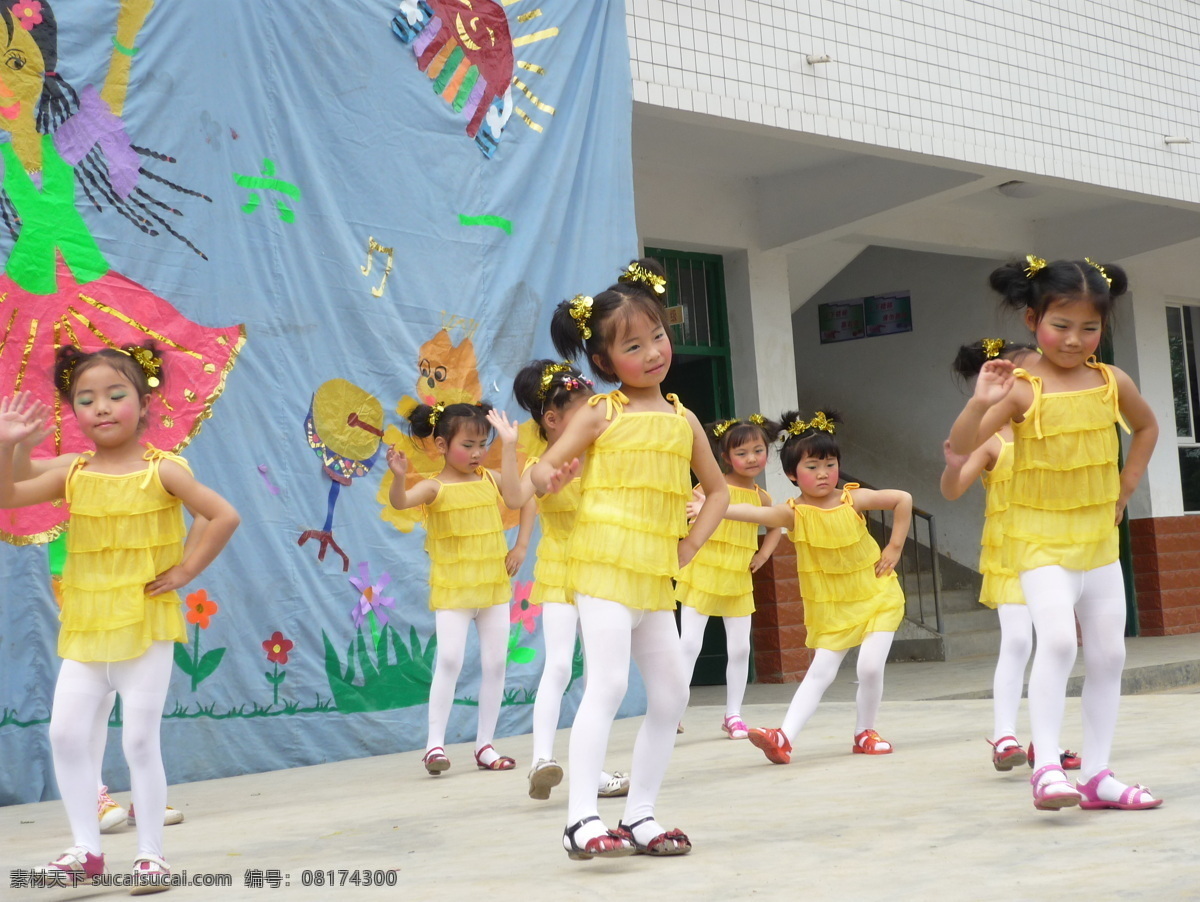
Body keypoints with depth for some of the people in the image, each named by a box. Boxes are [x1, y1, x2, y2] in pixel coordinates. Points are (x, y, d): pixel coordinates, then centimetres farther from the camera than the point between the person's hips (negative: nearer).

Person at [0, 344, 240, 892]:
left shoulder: (161, 471, -8)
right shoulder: (73, 472, 4)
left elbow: (224, 517, -12)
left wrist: (186, 569, -12)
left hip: (146, 627, -4)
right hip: (85, 630, 4)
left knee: (140, 739, -2)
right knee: (66, 733, 0)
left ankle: (150, 853, 10)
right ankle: (86, 849, 13)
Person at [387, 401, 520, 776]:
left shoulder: (490, 480, 4)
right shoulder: (435, 488, -8)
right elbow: (401, 502, -26)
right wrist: (399, 477, -46)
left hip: (494, 586, 5)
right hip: (452, 590, -4)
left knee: (495, 663, 5)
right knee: (449, 660, -15)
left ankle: (485, 744, 15)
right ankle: (435, 743, -8)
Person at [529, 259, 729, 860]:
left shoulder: (683, 419, 12)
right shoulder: (600, 413, -2)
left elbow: (717, 489, 22)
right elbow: (543, 467, -6)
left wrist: (689, 545, 9)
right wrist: (548, 477, -30)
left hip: (656, 576, 6)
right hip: (605, 563, -6)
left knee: (671, 693, 7)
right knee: (608, 682, -17)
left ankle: (639, 815, 16)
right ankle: (582, 820, -17)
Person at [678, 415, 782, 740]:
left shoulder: (760, 496, 6)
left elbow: (776, 527, 24)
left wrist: (763, 555, 12)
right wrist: (698, 510, -34)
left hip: (738, 580, 5)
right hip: (703, 575, -4)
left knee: (739, 648, 5)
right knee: (690, 643, -8)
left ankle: (733, 714, 17)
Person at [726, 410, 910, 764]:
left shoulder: (854, 499, -11)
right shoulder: (794, 513, -14)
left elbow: (903, 499, -3)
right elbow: (755, 512, -31)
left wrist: (895, 547, -6)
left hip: (877, 597, -1)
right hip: (830, 608, 1)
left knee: (870, 666, -12)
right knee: (820, 672, -6)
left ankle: (865, 733, 9)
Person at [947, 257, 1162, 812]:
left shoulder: (1112, 383, 2)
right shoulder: (1022, 388, -13)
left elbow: (1146, 427, 23)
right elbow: (961, 446, -21)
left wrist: (1126, 486, 13)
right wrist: (981, 403, -38)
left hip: (1100, 539, 6)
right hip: (1041, 541, -6)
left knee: (1108, 653, 7)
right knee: (1057, 641, -24)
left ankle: (1097, 774, 16)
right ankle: (1046, 767, -19)